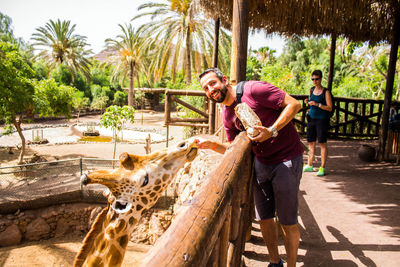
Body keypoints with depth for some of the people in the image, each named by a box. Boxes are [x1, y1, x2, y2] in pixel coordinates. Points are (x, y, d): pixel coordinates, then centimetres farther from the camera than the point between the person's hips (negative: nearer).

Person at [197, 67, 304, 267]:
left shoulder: (253, 89, -16)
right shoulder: (227, 116, 7)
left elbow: (294, 104, -15)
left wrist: (272, 130, -24)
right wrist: (212, 145, -4)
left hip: (286, 159, -7)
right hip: (261, 161, 7)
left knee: (287, 222, 1)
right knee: (264, 218, 13)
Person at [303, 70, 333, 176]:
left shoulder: (326, 92, -8)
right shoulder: (312, 89, 9)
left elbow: (330, 108, -11)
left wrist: (317, 104, -22)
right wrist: (307, 102, 0)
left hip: (322, 120, -6)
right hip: (311, 118, 6)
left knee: (323, 143, -2)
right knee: (311, 142, 11)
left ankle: (322, 168, 5)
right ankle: (309, 165, 21)